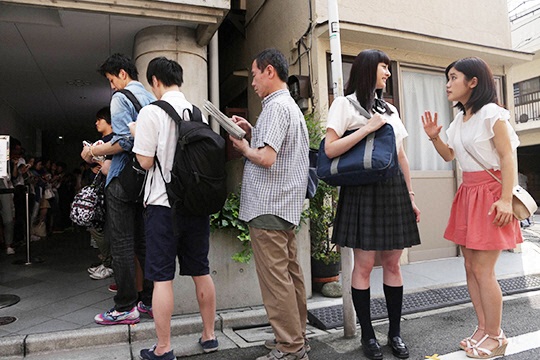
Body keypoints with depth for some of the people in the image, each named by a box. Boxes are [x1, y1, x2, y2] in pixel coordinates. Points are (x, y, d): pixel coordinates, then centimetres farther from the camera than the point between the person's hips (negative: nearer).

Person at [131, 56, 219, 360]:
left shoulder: (151, 112, -8)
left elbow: (145, 161, -9)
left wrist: (136, 134, 8)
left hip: (164, 203, -5)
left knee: (162, 277, 4)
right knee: (201, 271, 14)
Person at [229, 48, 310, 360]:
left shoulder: (276, 106, -12)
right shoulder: (291, 105, 20)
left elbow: (266, 158, -22)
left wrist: (244, 148, -4)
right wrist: (253, 132, 13)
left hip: (268, 207, -10)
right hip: (286, 205, 10)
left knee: (276, 278, -3)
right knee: (291, 273, 15)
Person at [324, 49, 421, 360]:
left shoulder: (391, 109, 19)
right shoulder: (345, 104, 2)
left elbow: (402, 157, 19)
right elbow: (330, 150, -10)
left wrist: (411, 195, 15)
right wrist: (368, 128, -12)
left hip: (393, 188, 6)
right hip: (362, 190, -5)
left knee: (392, 263, 7)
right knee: (364, 264, -1)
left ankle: (395, 332, 20)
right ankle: (368, 334, 14)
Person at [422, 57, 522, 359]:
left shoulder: (492, 114, -10)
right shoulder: (459, 119, 12)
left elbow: (508, 156, -13)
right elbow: (450, 155, 20)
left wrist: (506, 199, -20)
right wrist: (435, 137, 2)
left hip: (490, 192, -8)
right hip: (468, 192, 8)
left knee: (483, 270, -4)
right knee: (471, 267, 10)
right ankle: (484, 330, 23)